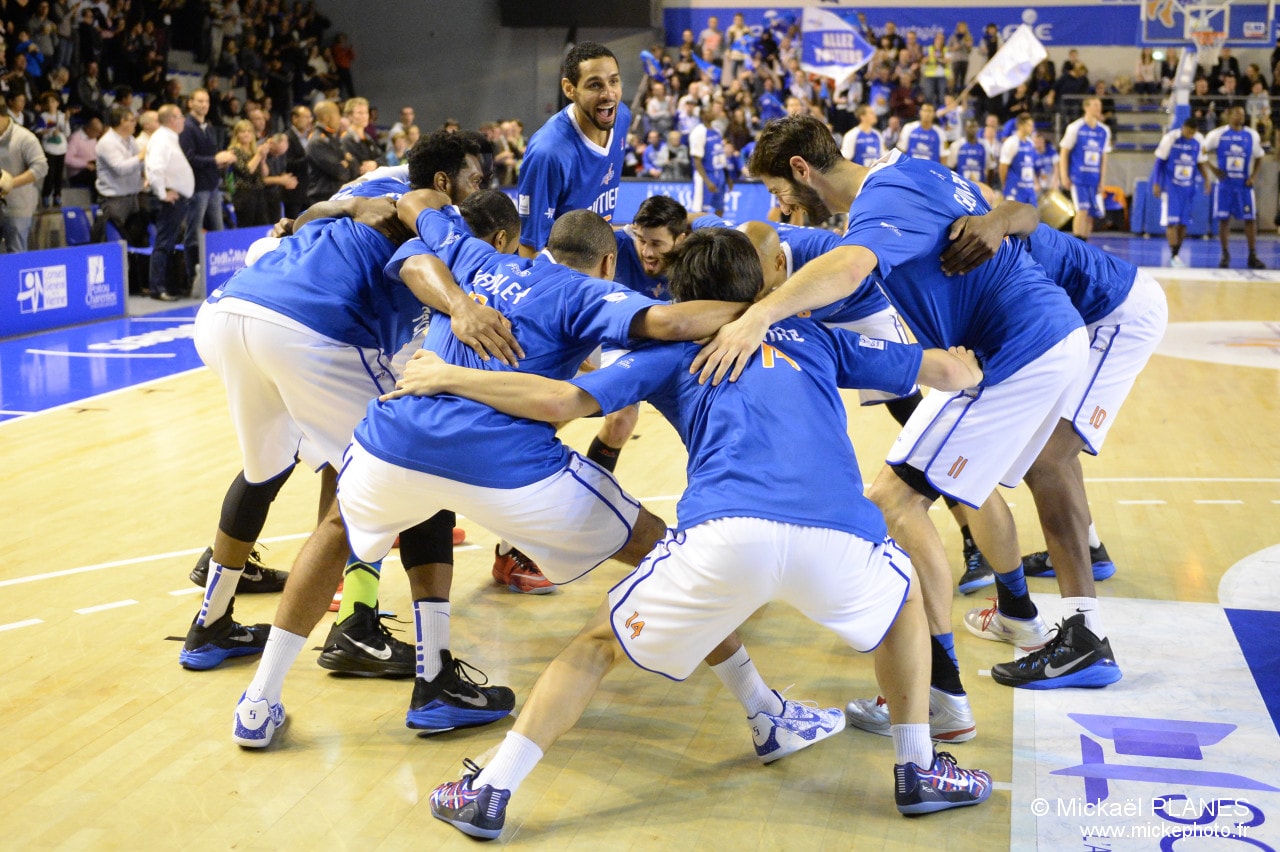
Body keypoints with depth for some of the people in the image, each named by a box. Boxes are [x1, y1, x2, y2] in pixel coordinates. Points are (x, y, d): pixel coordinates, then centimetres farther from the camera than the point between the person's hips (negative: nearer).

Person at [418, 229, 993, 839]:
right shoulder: (815, 338, 31)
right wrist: (965, 366, 59)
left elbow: (557, 401, 12)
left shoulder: (676, 347, 24)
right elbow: (949, 371, 35)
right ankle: (917, 771, 30)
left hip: (726, 536, -1)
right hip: (839, 537, 2)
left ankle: (489, 793, 16)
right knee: (905, 599, 35)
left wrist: (447, 377, 24)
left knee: (600, 644, 20)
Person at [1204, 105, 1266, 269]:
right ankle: (1225, 255, 11)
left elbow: (1258, 157, 14)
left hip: (1244, 184, 2)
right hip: (1225, 184, -2)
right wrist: (1213, 169, -6)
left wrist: (1253, 176, 0)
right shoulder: (1218, 134, -2)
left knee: (1250, 219, 0)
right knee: (1223, 219, -1)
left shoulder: (1252, 135, 4)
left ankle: (1253, 256, 6)